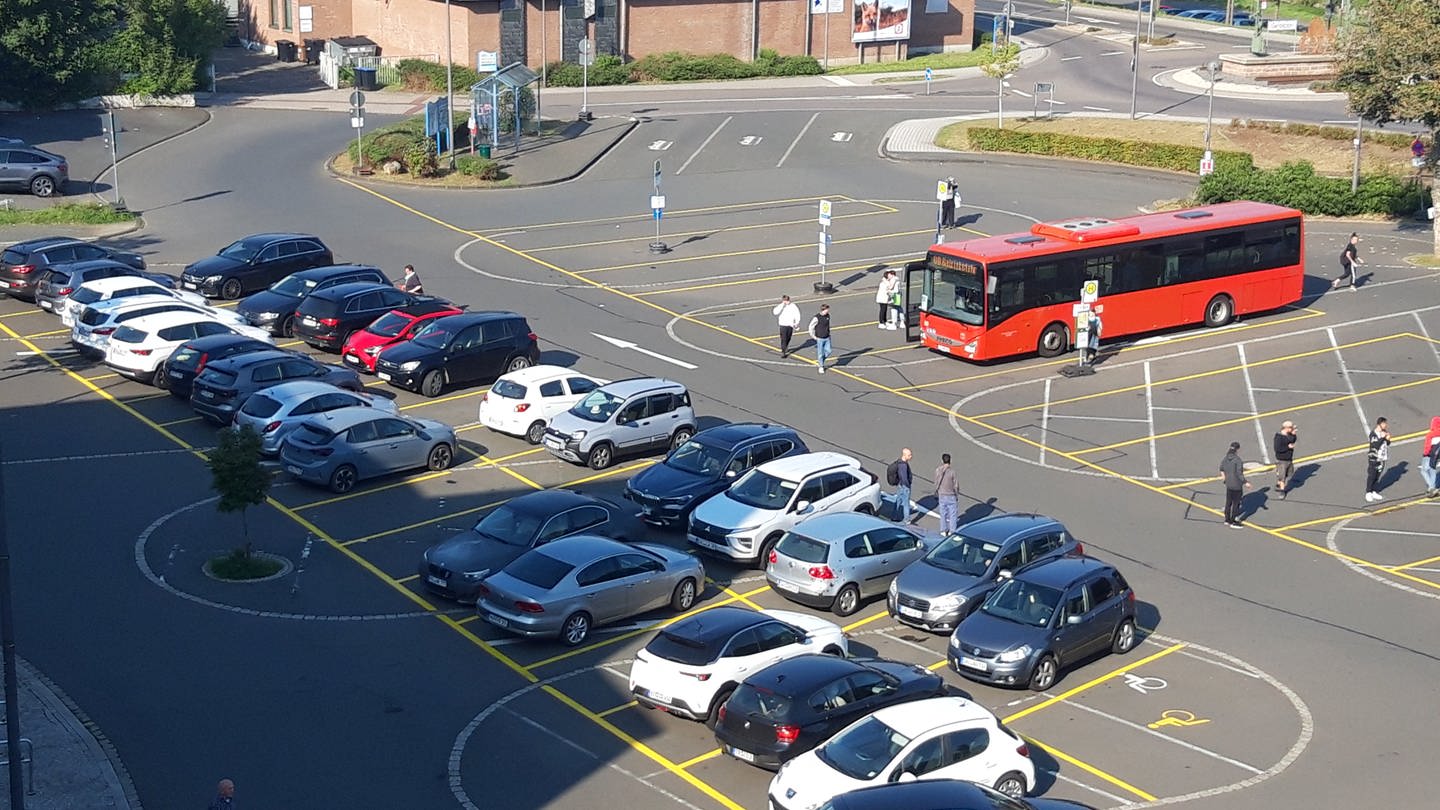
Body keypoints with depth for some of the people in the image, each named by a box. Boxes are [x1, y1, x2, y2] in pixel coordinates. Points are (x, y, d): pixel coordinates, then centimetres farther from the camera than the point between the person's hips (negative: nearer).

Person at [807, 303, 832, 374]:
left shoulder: (828, 316, 1)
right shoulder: (817, 318, -18)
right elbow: (811, 327, -11)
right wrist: (813, 336, -9)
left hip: (827, 338, 6)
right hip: (819, 339, -6)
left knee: (828, 351, 4)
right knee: (820, 353, 2)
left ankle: (820, 361, 29)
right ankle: (821, 367, 16)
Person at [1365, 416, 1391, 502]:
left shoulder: (1384, 433, 3)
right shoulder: (1373, 434, -16)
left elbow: (1388, 444, 13)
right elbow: (1375, 446, -24)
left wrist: (1388, 439, -9)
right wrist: (1382, 437, -25)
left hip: (1382, 458, 6)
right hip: (1374, 459, -6)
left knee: (1377, 476, 12)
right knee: (1371, 476, 1)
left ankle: (1375, 492, 22)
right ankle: (1368, 493, 12)